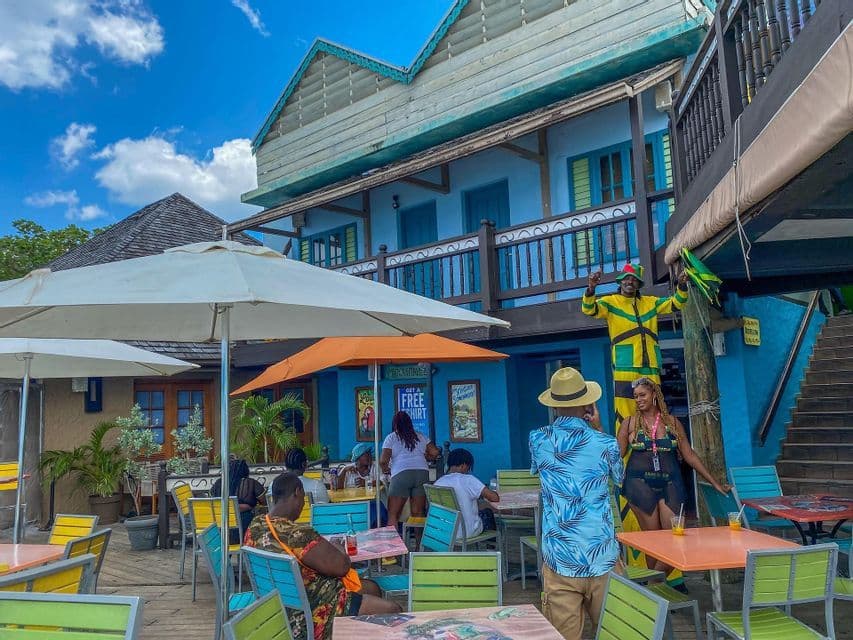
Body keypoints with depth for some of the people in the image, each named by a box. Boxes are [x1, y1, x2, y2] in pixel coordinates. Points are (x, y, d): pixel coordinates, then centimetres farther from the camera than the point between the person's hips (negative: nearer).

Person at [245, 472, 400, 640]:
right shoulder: (298, 535, -31)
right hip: (311, 617, -10)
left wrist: (324, 548, 8)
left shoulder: (255, 526, -3)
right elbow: (341, 566, -22)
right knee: (392, 611, -2)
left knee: (371, 588, 20)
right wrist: (338, 549, -1)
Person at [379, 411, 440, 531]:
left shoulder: (391, 438, 10)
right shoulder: (420, 437, 20)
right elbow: (435, 452, 15)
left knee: (393, 515, 1)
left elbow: (383, 460, 2)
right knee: (418, 513, 8)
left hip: (401, 474, -3)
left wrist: (386, 469, 22)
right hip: (422, 473, 3)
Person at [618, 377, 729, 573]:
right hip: (640, 483, -2)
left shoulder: (673, 423, 9)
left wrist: (715, 483, 11)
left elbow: (689, 455, 12)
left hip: (669, 484, 2)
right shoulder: (629, 423, 6)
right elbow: (616, 454, 2)